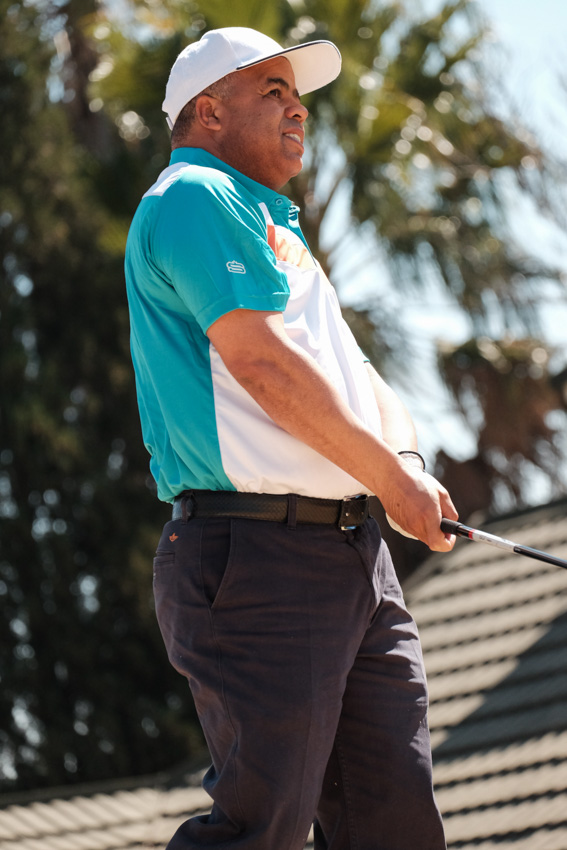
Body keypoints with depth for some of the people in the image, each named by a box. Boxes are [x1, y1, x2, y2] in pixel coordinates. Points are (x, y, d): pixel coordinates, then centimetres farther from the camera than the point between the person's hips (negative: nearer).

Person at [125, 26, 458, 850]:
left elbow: (345, 370, 21)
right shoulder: (194, 197, -4)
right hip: (261, 556, -10)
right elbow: (263, 360, -14)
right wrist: (390, 477, -9)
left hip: (355, 550, 10)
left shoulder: (275, 226, 27)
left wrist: (405, 456, 0)